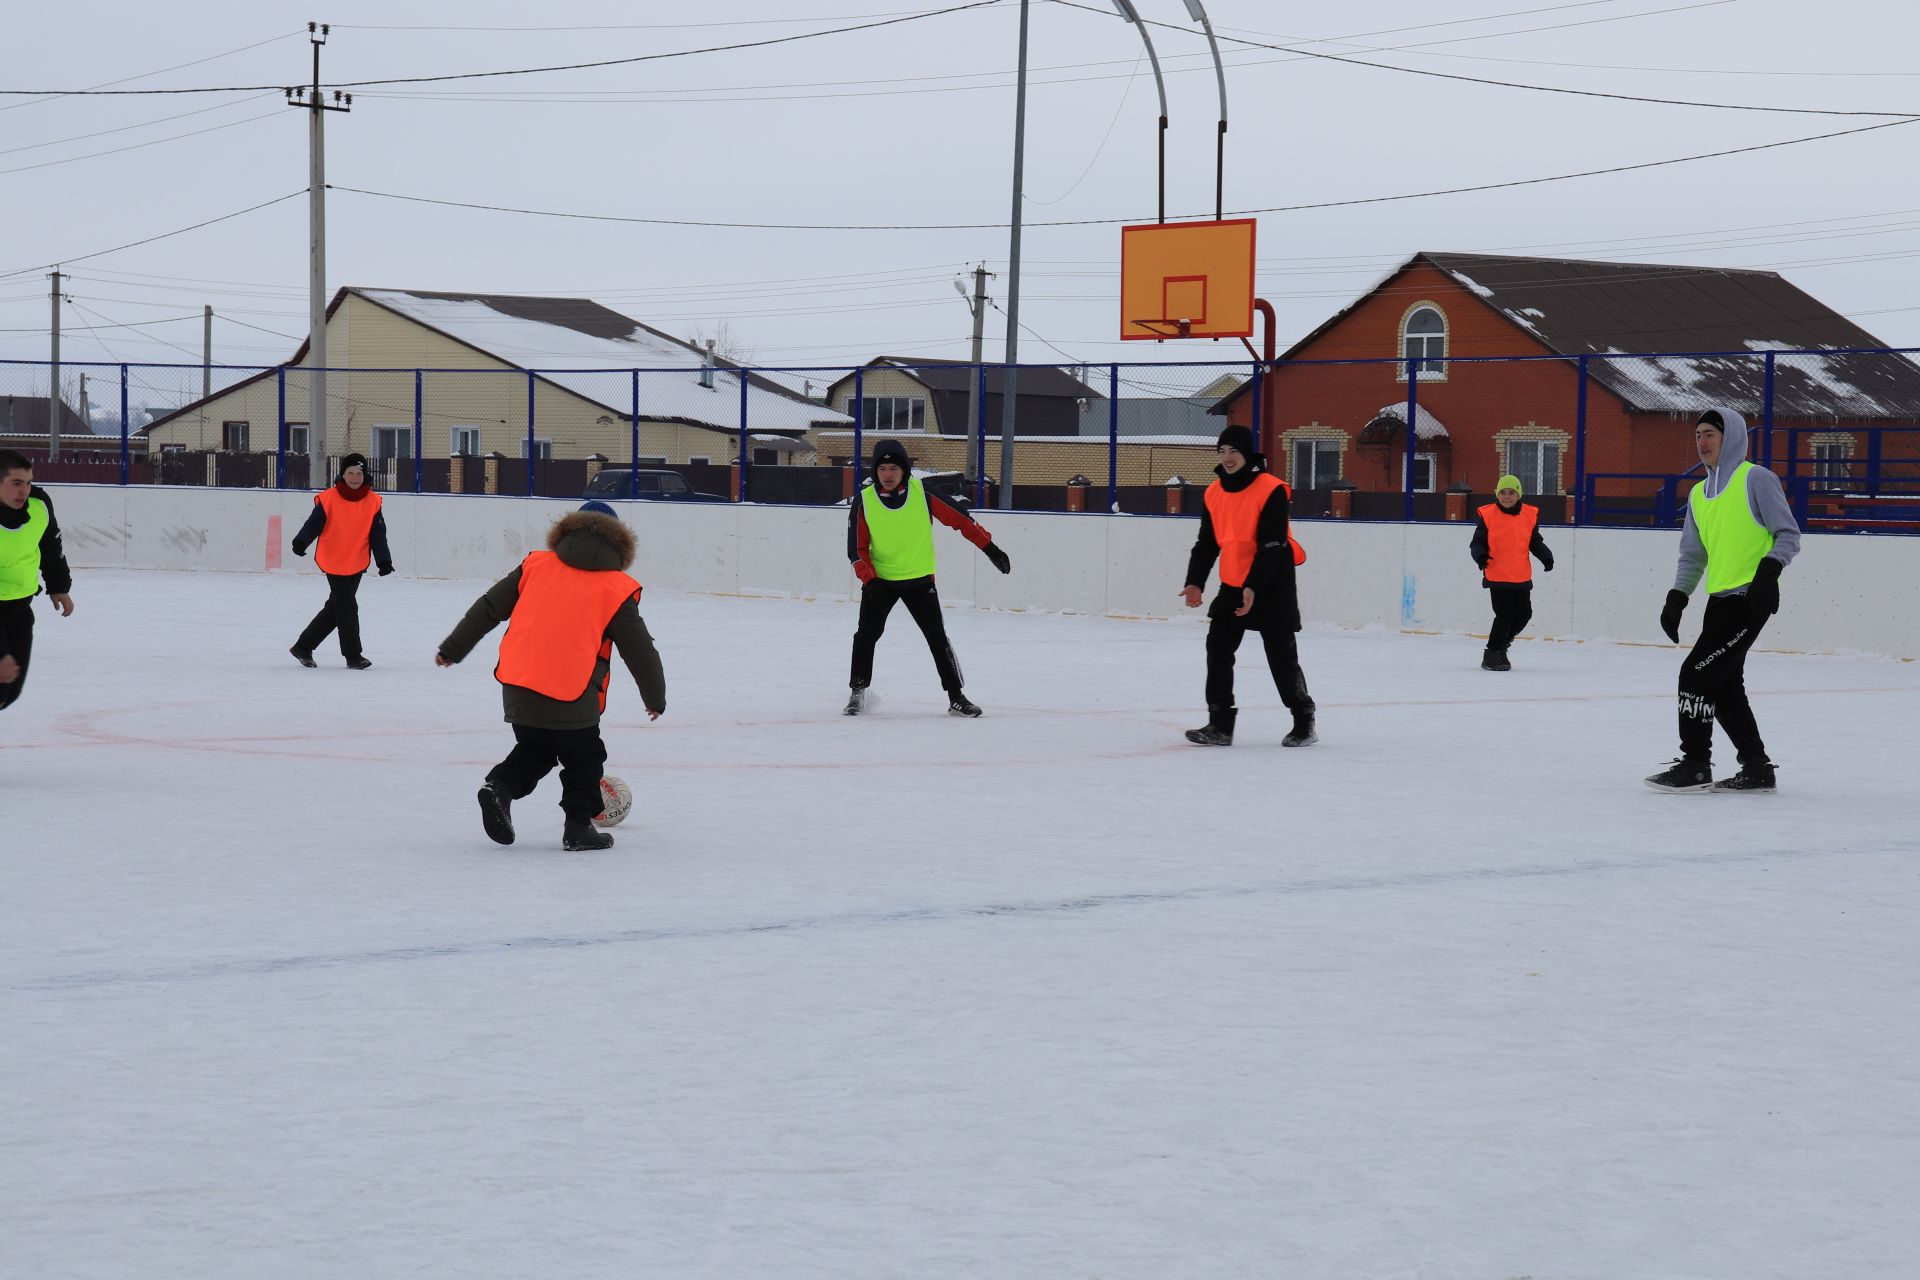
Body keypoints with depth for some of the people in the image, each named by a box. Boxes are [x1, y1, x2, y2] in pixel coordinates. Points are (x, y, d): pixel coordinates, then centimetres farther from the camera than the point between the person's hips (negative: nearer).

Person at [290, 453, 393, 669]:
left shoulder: (373, 502, 0)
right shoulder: (329, 499, -10)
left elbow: (378, 535, 1)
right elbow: (314, 524, -12)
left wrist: (383, 560, -8)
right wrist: (301, 541, -29)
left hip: (358, 565, 5)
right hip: (334, 563, -5)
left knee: (335, 609, 12)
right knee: (347, 608, -6)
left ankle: (303, 647, 26)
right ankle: (353, 655, 6)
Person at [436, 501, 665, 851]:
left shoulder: (536, 565, 11)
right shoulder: (616, 589, 2)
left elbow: (488, 608, 13)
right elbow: (639, 650, 7)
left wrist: (453, 649, 24)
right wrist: (656, 697, 22)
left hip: (516, 687, 4)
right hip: (572, 696, -4)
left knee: (534, 749, 24)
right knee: (585, 758, 15)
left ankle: (500, 786, 2)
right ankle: (578, 826, 13)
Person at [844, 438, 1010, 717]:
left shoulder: (921, 494, -10)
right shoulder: (864, 501, -10)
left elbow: (959, 520, -3)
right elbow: (857, 548, -7)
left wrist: (989, 548, -3)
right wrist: (870, 580, -20)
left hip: (919, 579, 0)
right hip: (879, 579, 0)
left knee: (937, 637, -1)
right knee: (867, 633, -6)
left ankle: (956, 697, 7)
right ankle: (858, 691, 11)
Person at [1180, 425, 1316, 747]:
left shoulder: (1271, 490, -17)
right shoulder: (1214, 494, 3)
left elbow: (1272, 545, -21)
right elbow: (1207, 543, 9)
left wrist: (1253, 587, -28)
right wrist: (1195, 582, -4)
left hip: (1272, 585, -6)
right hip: (1232, 584, 6)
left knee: (1281, 656, -1)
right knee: (1218, 648, -2)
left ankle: (1304, 722, 14)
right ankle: (1220, 724, 2)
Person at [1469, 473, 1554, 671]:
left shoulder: (1530, 514, 3)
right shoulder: (1487, 515, -6)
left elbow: (1535, 542, 12)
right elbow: (1478, 542, -1)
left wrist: (1546, 556, -4)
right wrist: (1480, 555, -21)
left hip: (1522, 577, 5)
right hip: (1497, 577, -5)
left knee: (1524, 614, 9)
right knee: (1504, 615, -9)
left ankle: (1501, 644, 31)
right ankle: (1492, 655, 6)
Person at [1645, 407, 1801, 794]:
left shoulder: (1755, 479, -6)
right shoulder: (1699, 494, 17)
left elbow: (1789, 534, -7)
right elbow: (1692, 555, 21)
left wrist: (1768, 570, -22)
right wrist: (1677, 599, 9)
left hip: (1749, 598, -8)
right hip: (1720, 600, 8)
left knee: (1697, 673, -12)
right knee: (1724, 689, 9)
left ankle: (1695, 765, -5)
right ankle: (1757, 769, 18)